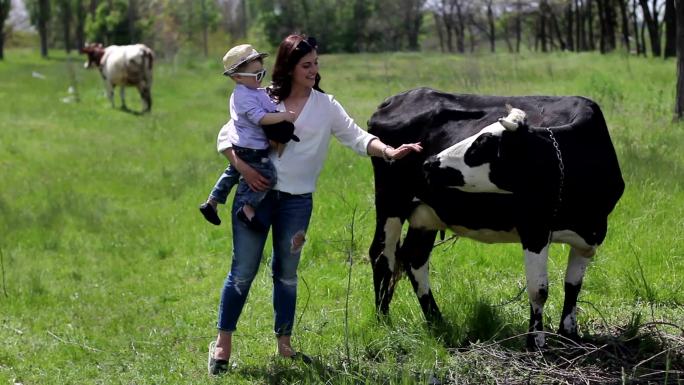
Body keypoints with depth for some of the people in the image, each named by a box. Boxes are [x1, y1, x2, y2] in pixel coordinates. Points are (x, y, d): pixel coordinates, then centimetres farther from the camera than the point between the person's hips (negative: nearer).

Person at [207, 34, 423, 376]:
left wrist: (389, 152, -21)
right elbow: (226, 135, 3)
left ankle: (284, 344, 23)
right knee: (243, 271, 1)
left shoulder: (326, 106, 4)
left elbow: (356, 137, -4)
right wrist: (242, 166, -13)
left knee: (286, 273, 11)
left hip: (297, 200, 2)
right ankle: (222, 344, 12)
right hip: (256, 192, -2)